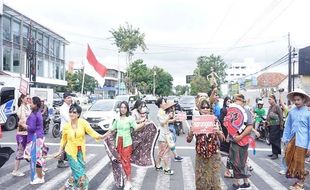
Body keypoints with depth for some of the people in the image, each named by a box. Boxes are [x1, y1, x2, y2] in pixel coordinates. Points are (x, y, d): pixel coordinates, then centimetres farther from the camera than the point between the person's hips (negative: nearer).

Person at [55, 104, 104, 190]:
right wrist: (60, 151, 5)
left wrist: (102, 137, -32)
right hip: (71, 152, -2)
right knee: (79, 173, -5)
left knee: (79, 172, 11)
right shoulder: (66, 126, -6)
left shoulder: (83, 122, -11)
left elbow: (92, 132, -16)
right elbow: (63, 140, 6)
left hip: (81, 152, 2)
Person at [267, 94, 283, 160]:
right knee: (271, 139, 12)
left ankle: (276, 153, -2)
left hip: (275, 125, -9)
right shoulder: (270, 107, 16)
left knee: (274, 139, -8)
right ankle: (274, 153, 21)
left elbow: (281, 116, -12)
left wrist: (281, 124, -13)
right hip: (270, 125, 9)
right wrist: (267, 121, 20)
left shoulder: (277, 106, -9)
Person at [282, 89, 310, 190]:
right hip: (292, 139, 5)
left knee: (298, 163, 7)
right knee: (289, 160, 12)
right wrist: (285, 139, 10)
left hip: (301, 142, -5)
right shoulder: (291, 112, 2)